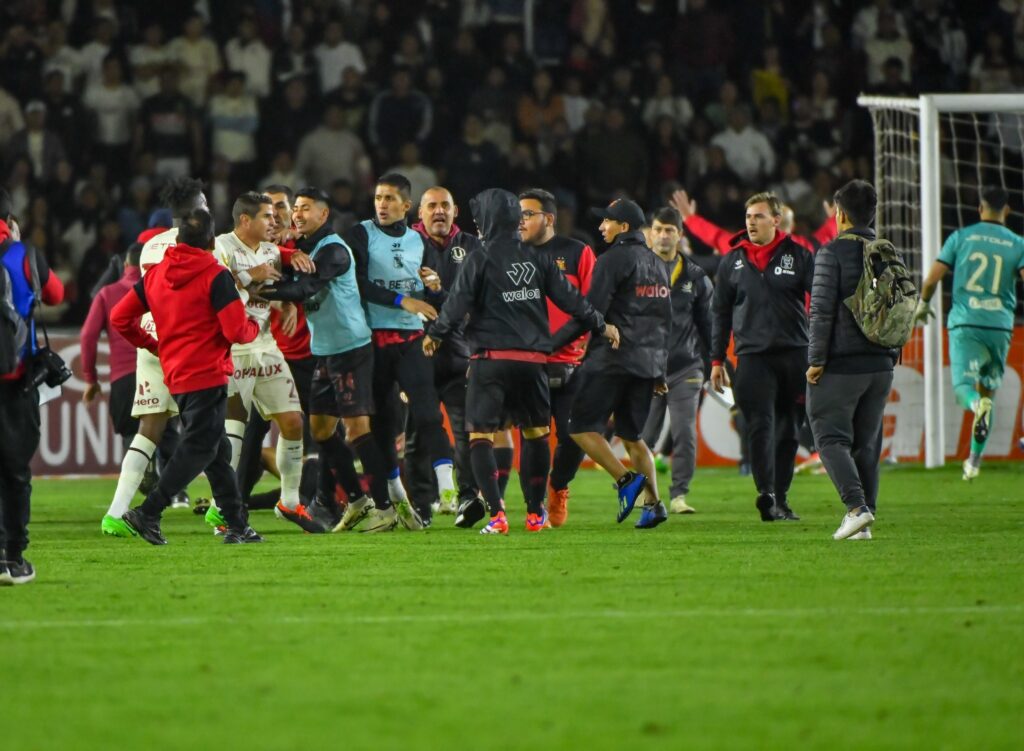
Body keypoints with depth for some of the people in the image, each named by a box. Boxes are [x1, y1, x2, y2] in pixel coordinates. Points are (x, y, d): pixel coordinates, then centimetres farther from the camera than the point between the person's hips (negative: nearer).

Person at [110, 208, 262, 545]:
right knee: (198, 448, -5)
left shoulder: (155, 275, 8)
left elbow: (119, 318, 10)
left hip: (175, 375, 7)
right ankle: (147, 513, -13)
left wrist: (151, 345, 21)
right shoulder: (215, 276, -12)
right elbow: (236, 331, -16)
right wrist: (254, 327, 6)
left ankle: (237, 525, 15)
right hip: (207, 376, -7)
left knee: (218, 451, 13)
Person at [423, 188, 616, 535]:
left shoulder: (479, 261, -7)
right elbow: (569, 299, 8)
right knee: (535, 432, 18)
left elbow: (456, 307, -7)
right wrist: (601, 326, 23)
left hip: (491, 359, -4)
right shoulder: (537, 259, 6)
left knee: (480, 435, -1)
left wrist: (434, 336, 11)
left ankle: (496, 513, -14)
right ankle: (535, 512, 22)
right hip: (532, 359, 4)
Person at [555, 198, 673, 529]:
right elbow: (665, 320, 20)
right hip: (646, 362, 8)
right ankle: (653, 502, 2)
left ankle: (626, 480, -15)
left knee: (582, 426, -2)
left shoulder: (613, 260, -9)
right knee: (631, 435, 13)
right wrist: (659, 371, 24)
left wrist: (553, 342, -11)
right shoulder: (656, 264, 17)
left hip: (612, 359, -8)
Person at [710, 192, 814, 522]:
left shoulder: (798, 257, 4)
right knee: (760, 426, -15)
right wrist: (717, 360, 12)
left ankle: (780, 498, 15)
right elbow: (720, 312, 15)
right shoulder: (732, 261, 10)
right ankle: (766, 495, -26)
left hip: (794, 355, 0)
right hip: (752, 356, 0)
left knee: (788, 430, 7)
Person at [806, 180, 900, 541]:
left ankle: (857, 506, -19)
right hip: (880, 365, 6)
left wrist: (816, 360, -9)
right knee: (867, 443, 10)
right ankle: (863, 522, 7)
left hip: (840, 365, -6)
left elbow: (822, 311, -13)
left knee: (831, 437, -2)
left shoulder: (832, 253, -8)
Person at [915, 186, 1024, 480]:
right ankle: (975, 458, 15)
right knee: (987, 389, 15)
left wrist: (923, 304, 22)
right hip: (1000, 326, 1)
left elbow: (932, 279, 3)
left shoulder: (961, 237, 5)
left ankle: (978, 405, -43)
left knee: (964, 386, -6)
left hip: (965, 323, -1)